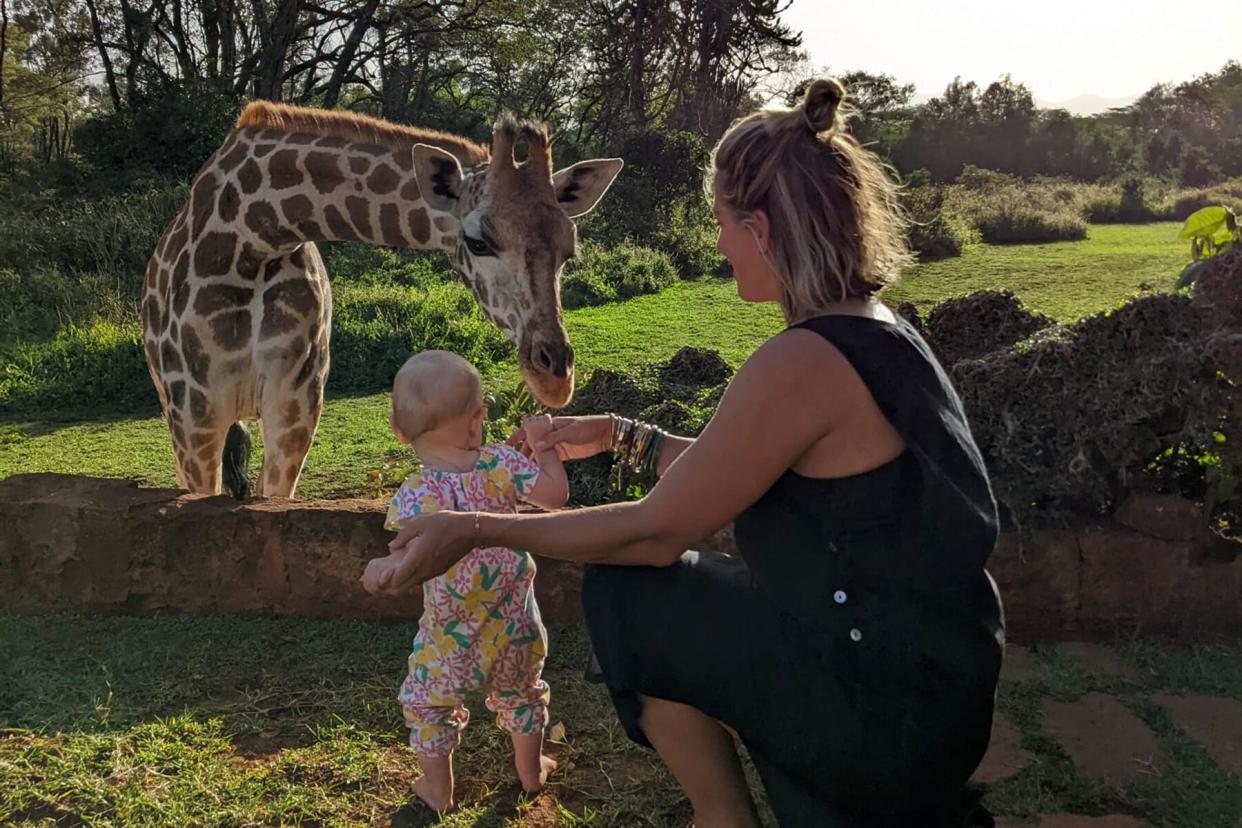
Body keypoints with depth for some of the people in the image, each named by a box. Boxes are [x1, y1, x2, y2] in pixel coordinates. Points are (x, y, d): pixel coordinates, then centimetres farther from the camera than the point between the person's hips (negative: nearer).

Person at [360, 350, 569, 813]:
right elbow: (555, 494, -13)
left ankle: (437, 790, 37)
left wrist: (385, 566, -19)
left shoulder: (417, 493, -23)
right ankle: (531, 772, 47)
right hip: (514, 623, 3)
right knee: (521, 693, 29)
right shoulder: (500, 463, -17)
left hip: (452, 633, -3)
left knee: (426, 703, 23)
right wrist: (543, 442, -2)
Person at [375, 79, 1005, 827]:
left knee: (628, 598, 0)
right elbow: (732, 473, 14)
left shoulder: (801, 363, -26)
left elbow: (656, 531, -18)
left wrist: (476, 530, -9)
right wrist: (622, 436, 17)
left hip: (885, 705, -9)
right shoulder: (881, 330, 4)